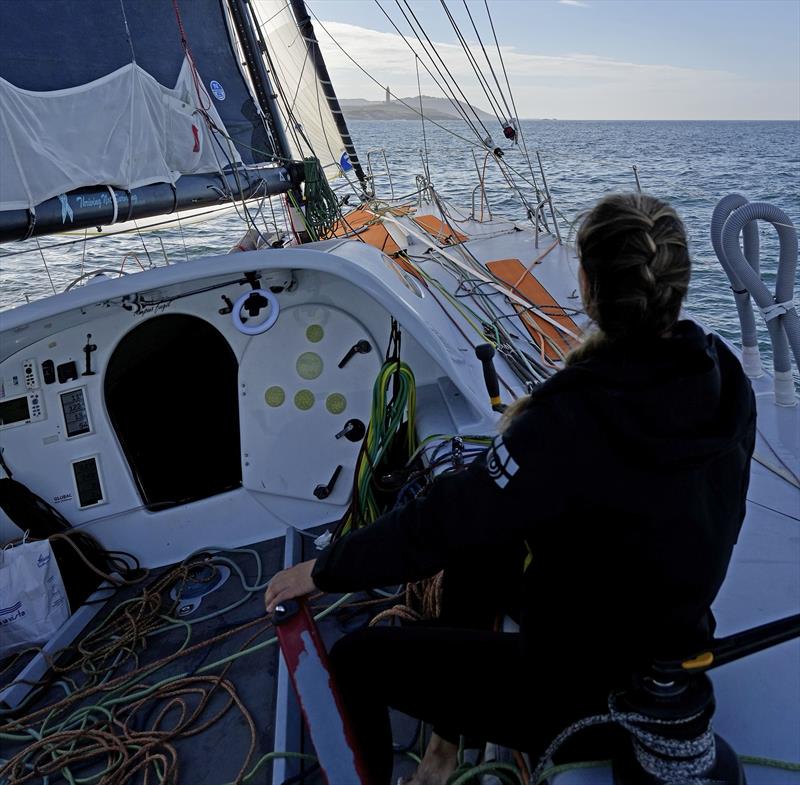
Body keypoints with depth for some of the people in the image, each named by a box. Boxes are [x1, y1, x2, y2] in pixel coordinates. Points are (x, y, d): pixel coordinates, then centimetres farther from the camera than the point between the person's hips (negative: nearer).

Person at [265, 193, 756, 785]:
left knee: (356, 658, 3)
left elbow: (439, 525, -25)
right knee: (472, 553, 25)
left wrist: (322, 571, -10)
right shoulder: (726, 376, -10)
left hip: (584, 695, -7)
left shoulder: (570, 423, -32)